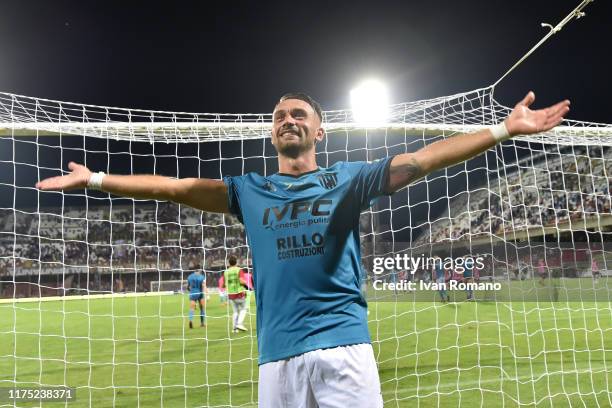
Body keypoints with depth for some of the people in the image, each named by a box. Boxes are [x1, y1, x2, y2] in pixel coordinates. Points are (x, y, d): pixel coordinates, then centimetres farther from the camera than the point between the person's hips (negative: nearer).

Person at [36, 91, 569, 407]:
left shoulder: (348, 179, 9)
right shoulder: (249, 190, 15)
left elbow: (422, 160, 3)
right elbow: (174, 187, 14)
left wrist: (504, 129, -4)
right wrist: (95, 179, 13)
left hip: (344, 344, -2)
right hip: (278, 353, 2)